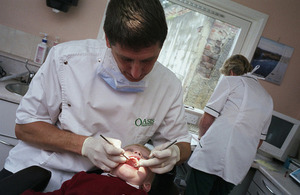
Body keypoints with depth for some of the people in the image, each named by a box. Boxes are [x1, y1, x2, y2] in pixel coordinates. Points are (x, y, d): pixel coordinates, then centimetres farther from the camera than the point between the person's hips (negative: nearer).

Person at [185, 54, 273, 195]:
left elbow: (206, 121, -3)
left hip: (211, 156, -6)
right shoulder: (268, 99, 20)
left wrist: (202, 137, 16)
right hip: (238, 168, 7)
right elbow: (259, 140, 23)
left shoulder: (231, 80, 3)